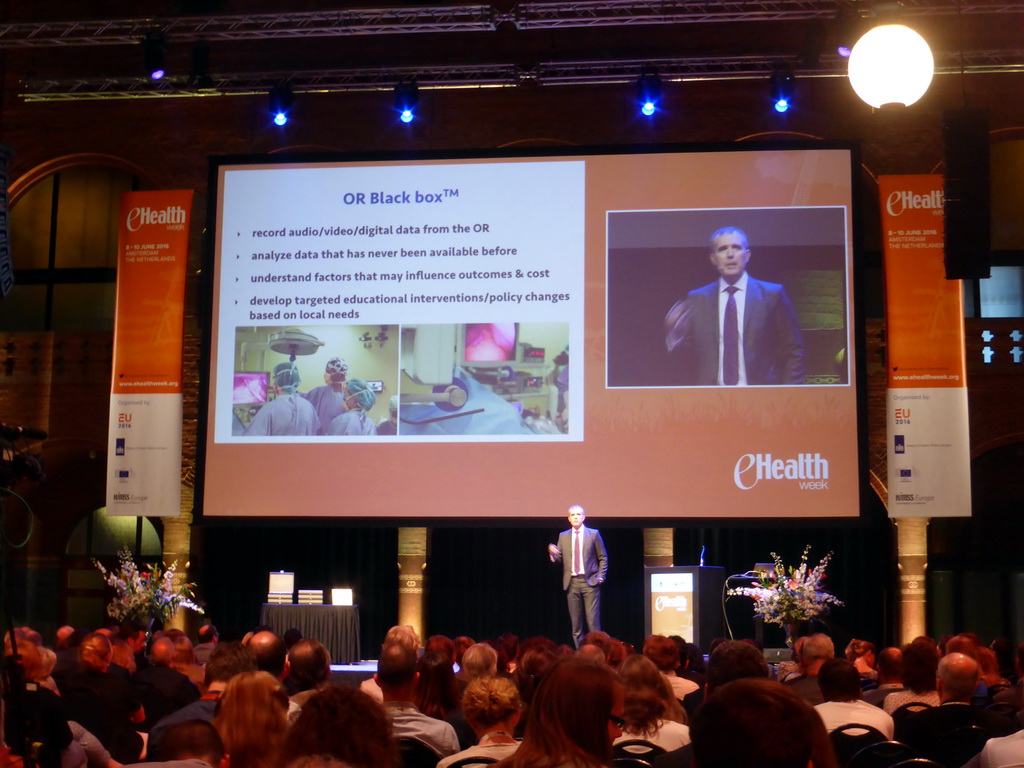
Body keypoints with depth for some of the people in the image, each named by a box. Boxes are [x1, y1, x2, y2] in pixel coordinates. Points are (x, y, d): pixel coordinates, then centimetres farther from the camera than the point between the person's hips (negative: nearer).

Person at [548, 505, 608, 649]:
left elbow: (603, 558, 8)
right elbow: (559, 559, 10)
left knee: (593, 621, -8)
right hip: (572, 583, 3)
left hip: (590, 582, -3)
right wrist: (552, 552, -12)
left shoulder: (593, 534, 5)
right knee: (576, 622, 3)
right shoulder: (563, 536, 12)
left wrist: (600, 577, -2)